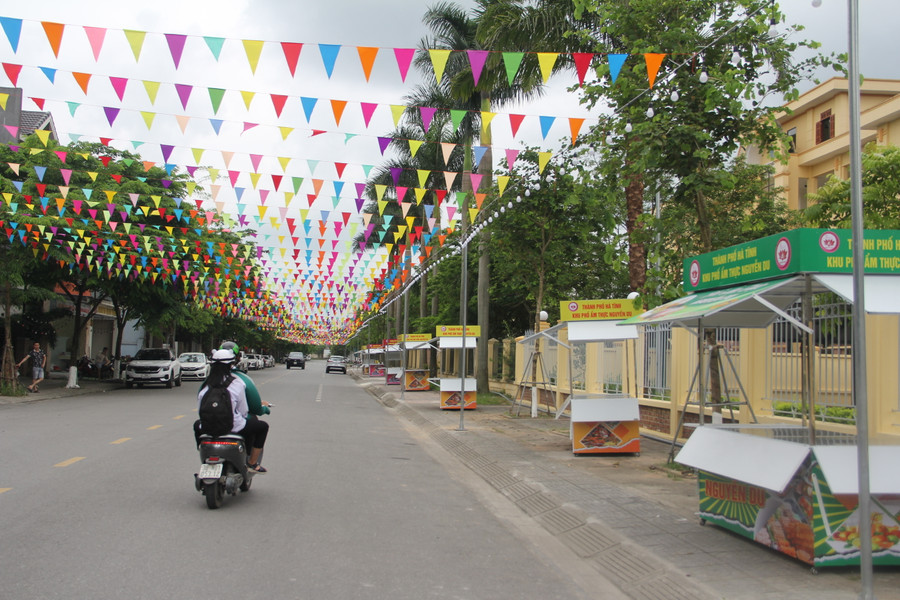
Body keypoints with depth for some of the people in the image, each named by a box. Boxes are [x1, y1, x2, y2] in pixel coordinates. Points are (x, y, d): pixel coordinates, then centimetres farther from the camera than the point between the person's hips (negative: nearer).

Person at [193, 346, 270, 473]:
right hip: (234, 428, -4)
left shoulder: (206, 385, -1)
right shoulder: (237, 383, -9)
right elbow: (243, 411, -6)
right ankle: (252, 463, 17)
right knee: (262, 426, 18)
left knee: (197, 424, 38)